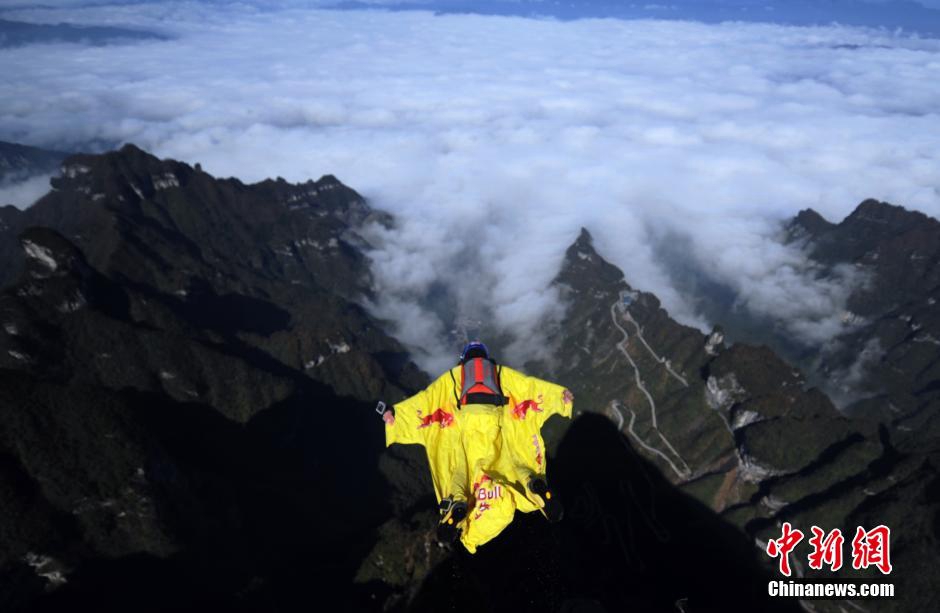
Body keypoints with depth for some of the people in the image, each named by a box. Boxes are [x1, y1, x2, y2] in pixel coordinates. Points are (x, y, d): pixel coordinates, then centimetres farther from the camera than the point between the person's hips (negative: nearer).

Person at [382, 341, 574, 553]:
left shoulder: (453, 375, 26)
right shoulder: (500, 371, 29)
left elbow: (426, 396, 21)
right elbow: (530, 384, 29)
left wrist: (396, 412, 24)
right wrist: (560, 392, 38)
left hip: (467, 418, -1)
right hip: (496, 418, 1)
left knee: (461, 468, -2)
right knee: (510, 461, 0)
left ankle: (457, 501, -36)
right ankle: (533, 483, -36)